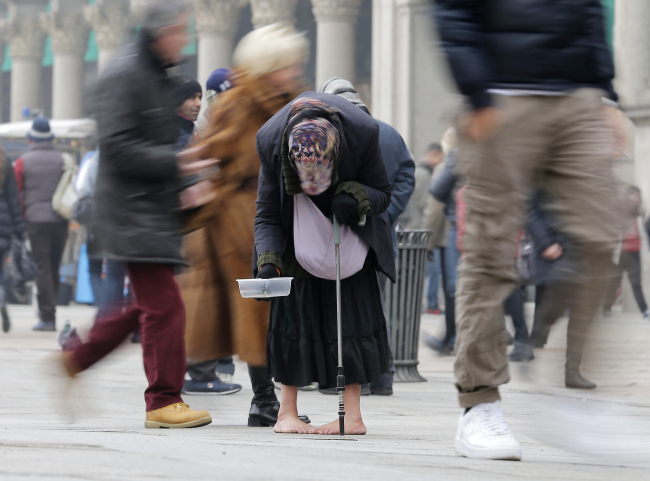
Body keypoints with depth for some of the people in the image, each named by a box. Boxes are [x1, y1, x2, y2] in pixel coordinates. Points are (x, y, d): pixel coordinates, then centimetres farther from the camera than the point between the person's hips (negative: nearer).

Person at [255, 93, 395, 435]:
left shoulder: (362, 133, -31)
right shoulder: (271, 141, -29)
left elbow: (382, 192, -13)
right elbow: (267, 214, -18)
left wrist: (356, 198, -35)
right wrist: (268, 262, -34)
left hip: (351, 229, 0)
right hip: (300, 233, 0)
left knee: (351, 311, -8)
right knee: (294, 308, -6)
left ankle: (352, 413, -5)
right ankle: (287, 410, 1)